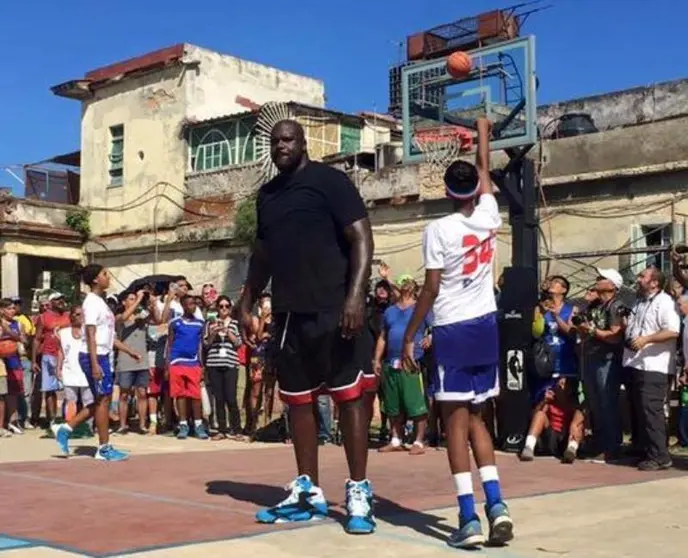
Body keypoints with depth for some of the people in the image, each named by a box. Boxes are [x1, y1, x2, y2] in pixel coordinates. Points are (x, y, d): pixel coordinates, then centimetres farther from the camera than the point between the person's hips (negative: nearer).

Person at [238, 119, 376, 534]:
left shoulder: (329, 180, -5)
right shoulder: (268, 194, 16)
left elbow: (362, 237, -12)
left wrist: (356, 295, -23)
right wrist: (248, 304, 19)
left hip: (333, 308, -7)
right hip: (289, 312, 7)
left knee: (350, 395, -2)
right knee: (298, 399, 10)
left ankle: (359, 492, 4)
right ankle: (309, 492, 19)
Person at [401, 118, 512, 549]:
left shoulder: (439, 229, -10)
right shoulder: (489, 216, 3)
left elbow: (431, 289, -11)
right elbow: (485, 170, 21)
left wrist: (409, 337, -4)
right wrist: (483, 130, 35)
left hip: (452, 330, -5)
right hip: (486, 326, 5)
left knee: (456, 419, -3)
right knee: (475, 417, 14)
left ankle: (469, 517, -9)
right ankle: (496, 504, 3)